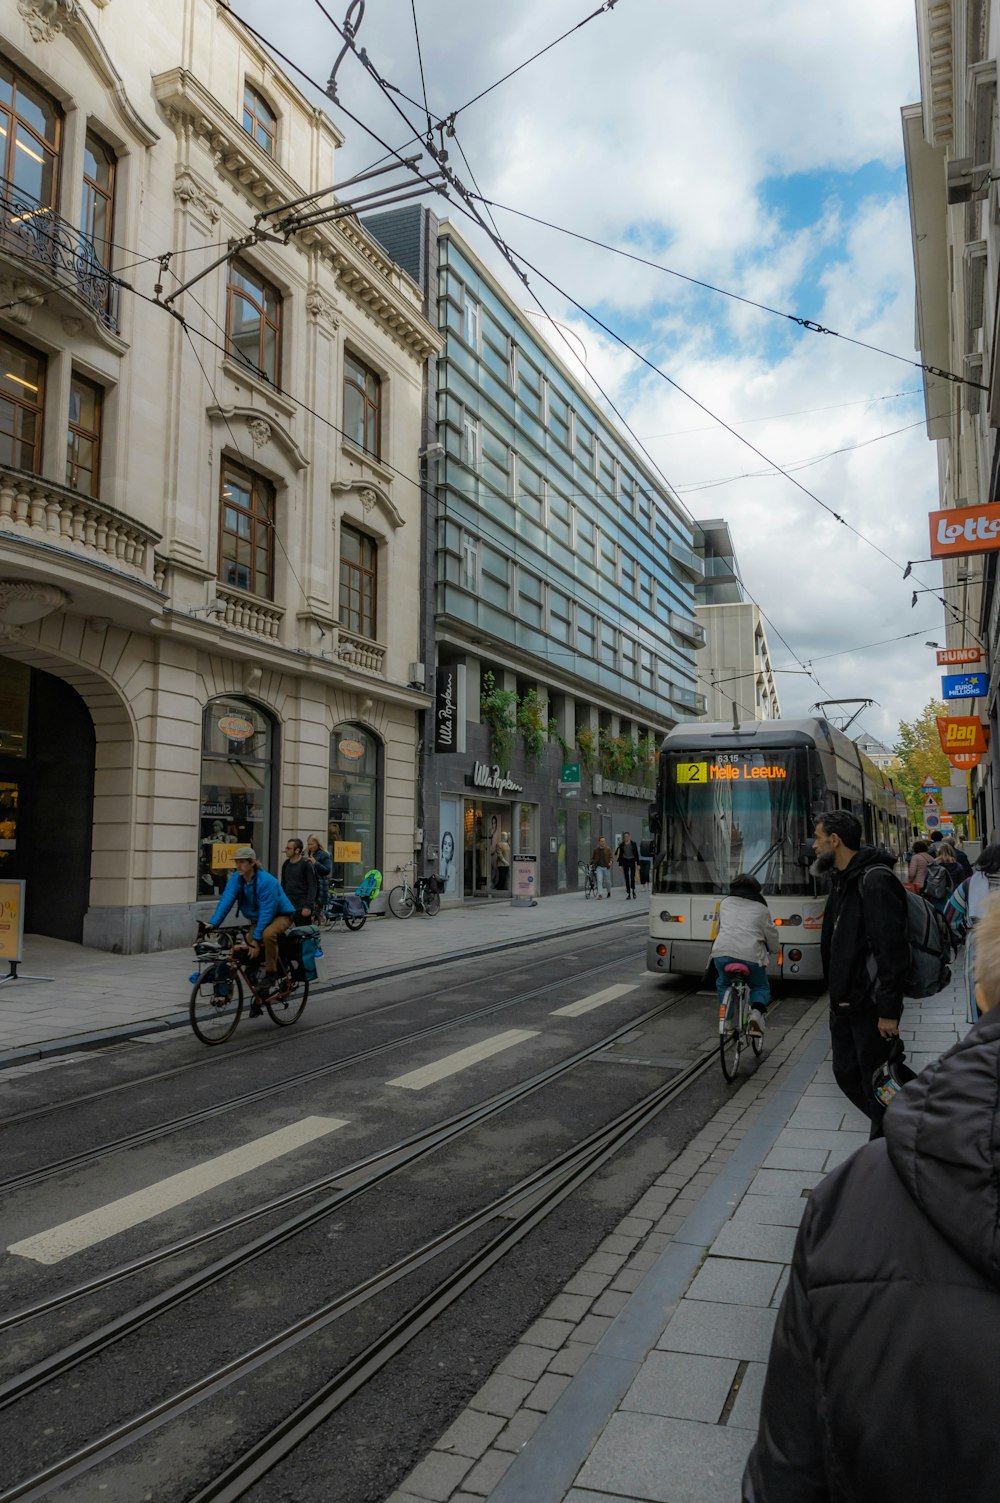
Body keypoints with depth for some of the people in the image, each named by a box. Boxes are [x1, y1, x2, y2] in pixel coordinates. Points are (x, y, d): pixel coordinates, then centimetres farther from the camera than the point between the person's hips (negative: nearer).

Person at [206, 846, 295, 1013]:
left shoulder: (266, 881, -28)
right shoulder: (236, 878, -9)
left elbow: (267, 911, -30)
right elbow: (226, 900, -18)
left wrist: (256, 938, -33)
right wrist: (213, 923, -32)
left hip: (280, 915, -6)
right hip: (257, 919, 6)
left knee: (268, 934, -38)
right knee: (251, 954, -4)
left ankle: (271, 974, -18)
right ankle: (258, 998, 12)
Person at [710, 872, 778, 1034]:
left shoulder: (725, 903, 21)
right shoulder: (761, 909, 15)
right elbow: (771, 934, 19)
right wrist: (774, 950, 40)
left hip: (722, 952, 1)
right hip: (751, 955, -1)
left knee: (723, 984, 29)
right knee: (761, 987, 21)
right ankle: (757, 1013, -5)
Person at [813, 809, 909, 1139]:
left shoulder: (875, 880, -20)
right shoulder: (844, 880, 11)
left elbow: (893, 949, -23)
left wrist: (889, 1010, -23)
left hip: (870, 1006, -9)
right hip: (844, 1002, 10)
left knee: (876, 1085, 1)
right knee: (847, 1073, 15)